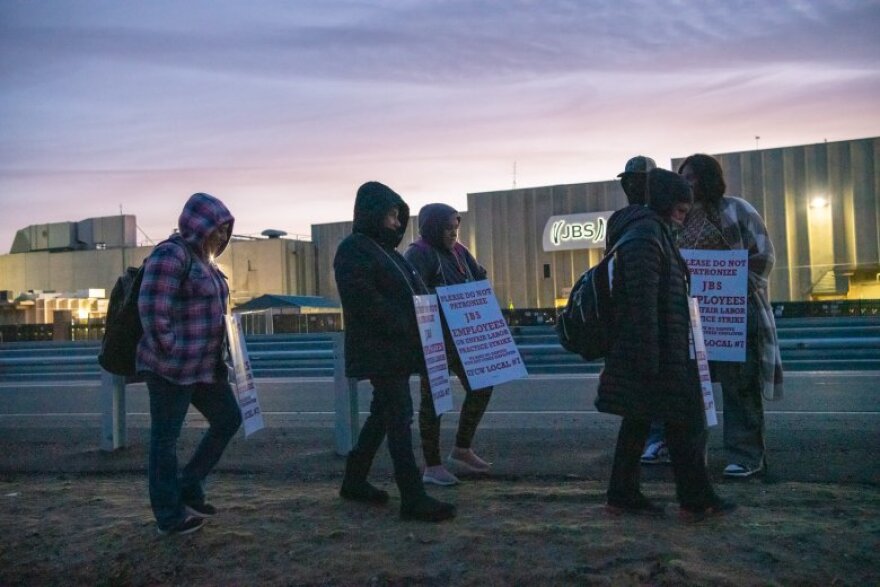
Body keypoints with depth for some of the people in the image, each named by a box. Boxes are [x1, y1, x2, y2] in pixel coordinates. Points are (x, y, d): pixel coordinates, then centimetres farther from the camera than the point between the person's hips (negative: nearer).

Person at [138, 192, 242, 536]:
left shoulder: (203, 259, 15)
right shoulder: (172, 254, -15)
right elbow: (152, 309, -22)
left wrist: (217, 355, 17)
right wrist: (170, 351, -17)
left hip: (205, 365, 10)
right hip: (171, 367, -10)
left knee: (228, 420, 14)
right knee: (166, 438, 3)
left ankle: (188, 490, 27)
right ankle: (169, 517, 15)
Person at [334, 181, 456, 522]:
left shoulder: (384, 249, 18)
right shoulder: (353, 249, -10)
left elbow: (411, 292, 21)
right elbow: (363, 300, -21)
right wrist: (408, 328, -20)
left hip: (395, 347, 10)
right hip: (379, 350, -10)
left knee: (384, 413, 15)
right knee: (400, 418, -9)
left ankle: (355, 480, 28)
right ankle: (413, 498, -5)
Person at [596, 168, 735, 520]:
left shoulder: (652, 230, 18)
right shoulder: (645, 233, -15)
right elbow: (643, 300, -23)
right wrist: (649, 357, -24)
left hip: (658, 354, 10)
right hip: (658, 355, -10)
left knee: (638, 422, 12)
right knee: (684, 424, 0)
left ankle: (623, 495, 19)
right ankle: (697, 500, 11)